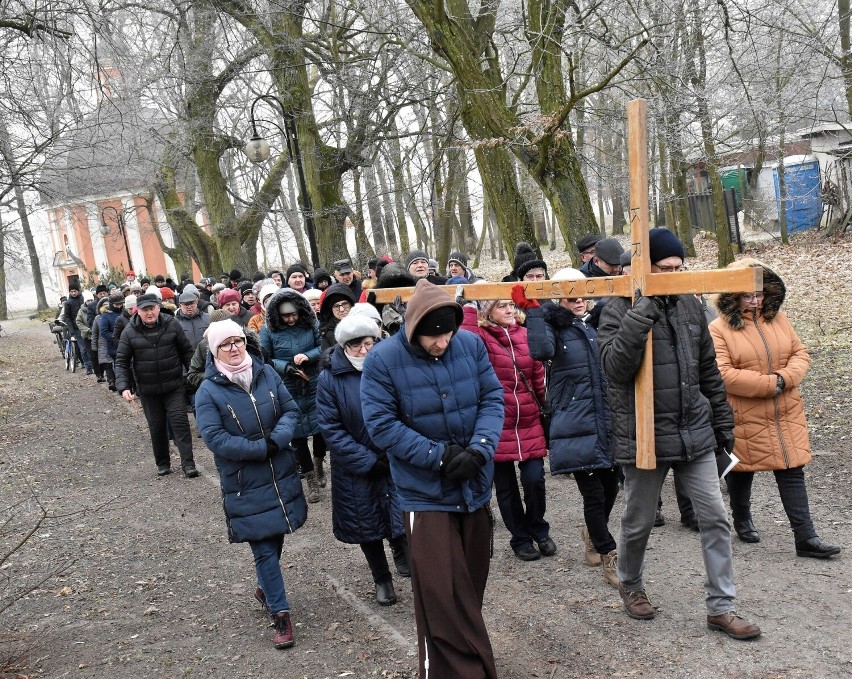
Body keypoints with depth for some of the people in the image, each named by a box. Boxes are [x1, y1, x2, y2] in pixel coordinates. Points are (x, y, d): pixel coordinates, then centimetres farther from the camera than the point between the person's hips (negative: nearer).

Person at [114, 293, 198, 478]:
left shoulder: (171, 324, -5)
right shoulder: (130, 331, -6)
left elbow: (186, 351, 3)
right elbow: (121, 361, -3)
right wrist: (123, 387, -14)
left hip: (174, 386, -1)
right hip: (148, 390, 1)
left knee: (180, 421, -7)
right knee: (156, 426, 10)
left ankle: (187, 462, -4)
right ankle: (162, 463, 25)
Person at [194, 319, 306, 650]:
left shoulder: (267, 374, 1)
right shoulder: (208, 392, -10)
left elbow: (291, 410, 1)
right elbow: (214, 438, -17)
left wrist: (277, 439, -18)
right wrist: (261, 448, -21)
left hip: (281, 475, 4)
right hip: (244, 485, -4)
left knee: (275, 538, 17)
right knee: (264, 549, -1)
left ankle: (266, 589, 42)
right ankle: (280, 613, 11)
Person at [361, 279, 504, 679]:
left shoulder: (471, 344, -3)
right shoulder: (382, 360, -14)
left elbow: (493, 399, -2)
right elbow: (381, 425, -15)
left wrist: (479, 449, -19)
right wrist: (439, 456, -20)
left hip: (475, 487, 4)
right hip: (426, 494, -4)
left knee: (470, 590, 17)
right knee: (443, 600, -4)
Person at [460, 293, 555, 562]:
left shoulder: (526, 335, 6)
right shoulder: (481, 336, -4)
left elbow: (538, 377, 11)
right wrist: (469, 308, -26)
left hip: (529, 423, 2)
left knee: (535, 479, -3)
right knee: (506, 486, 9)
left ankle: (538, 530, 24)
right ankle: (520, 538, 27)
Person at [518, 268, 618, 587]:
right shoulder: (555, 327, -2)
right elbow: (541, 350, -26)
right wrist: (532, 309, -26)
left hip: (607, 423, 5)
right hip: (576, 426, -5)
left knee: (610, 486, 14)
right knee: (593, 493, -2)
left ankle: (593, 533, 42)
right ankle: (610, 559, 11)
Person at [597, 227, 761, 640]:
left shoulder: (690, 306, 6)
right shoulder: (619, 310, -10)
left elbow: (709, 371, 15)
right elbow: (616, 367, -27)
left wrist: (723, 423, 16)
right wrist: (644, 309, -29)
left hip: (696, 434, 5)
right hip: (644, 438, -5)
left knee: (715, 518, 5)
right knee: (638, 523, 11)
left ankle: (720, 607, 18)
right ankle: (630, 584, 37)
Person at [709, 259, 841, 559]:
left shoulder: (778, 319, 6)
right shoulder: (718, 329, -11)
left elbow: (800, 354, 7)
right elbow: (722, 375, -19)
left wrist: (785, 378, -14)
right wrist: (769, 384, -20)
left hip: (786, 416, 4)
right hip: (743, 419, -3)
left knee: (792, 471, 3)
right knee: (741, 472, 14)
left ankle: (806, 537, 8)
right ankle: (742, 521, 38)